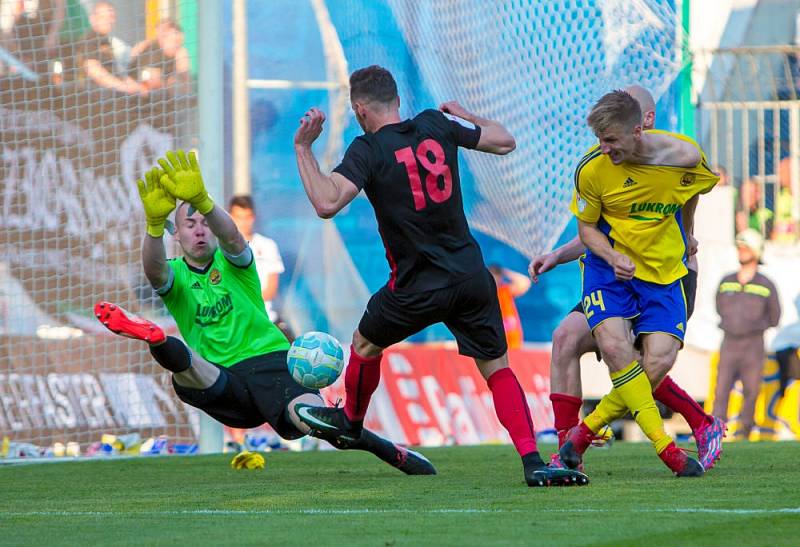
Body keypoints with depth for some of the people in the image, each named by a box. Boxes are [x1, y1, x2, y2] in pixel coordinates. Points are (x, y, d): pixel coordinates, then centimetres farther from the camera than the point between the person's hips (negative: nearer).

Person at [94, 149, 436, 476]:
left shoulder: (232, 262, 7)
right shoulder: (175, 276, 9)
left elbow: (231, 236, -19)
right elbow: (154, 270, -18)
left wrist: (201, 201, -41)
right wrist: (154, 222, -40)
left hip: (269, 360, -1)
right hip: (222, 385, 1)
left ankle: (393, 453, -16)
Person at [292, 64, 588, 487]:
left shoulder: (368, 150, -11)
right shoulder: (436, 125, 3)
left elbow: (327, 203, -26)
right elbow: (504, 141, 15)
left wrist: (303, 147, -16)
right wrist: (465, 115, 32)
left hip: (419, 287, -4)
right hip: (471, 275, 4)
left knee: (365, 343, 25)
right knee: (496, 368, 6)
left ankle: (350, 421, 48)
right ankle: (532, 462, -11)